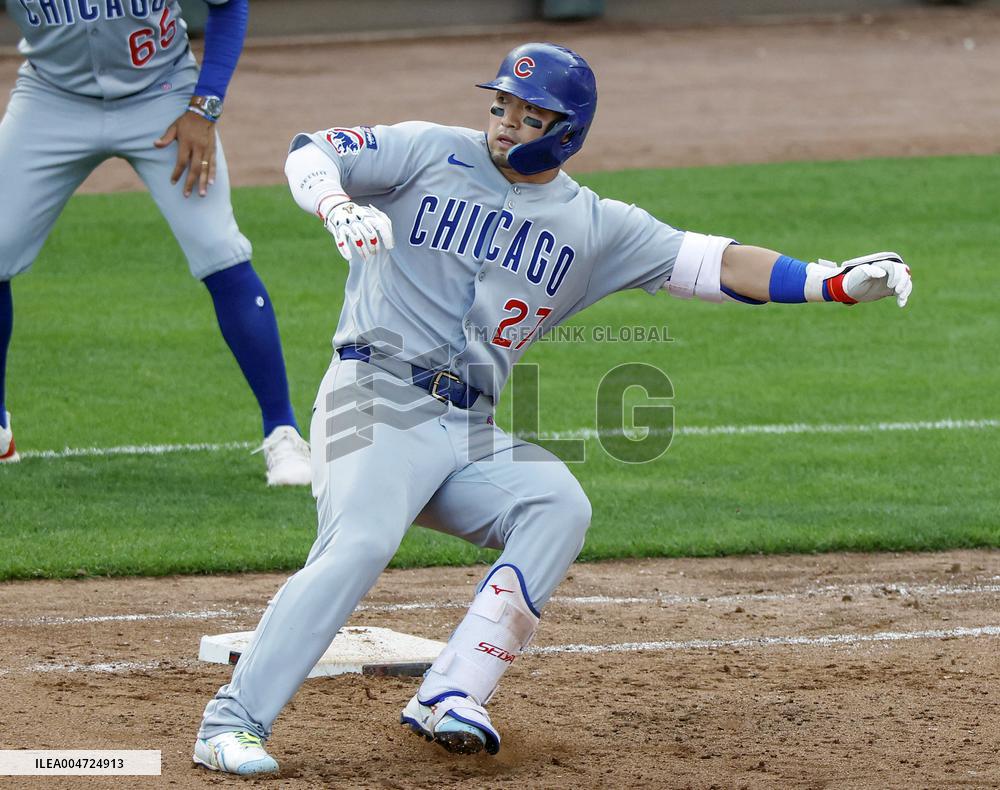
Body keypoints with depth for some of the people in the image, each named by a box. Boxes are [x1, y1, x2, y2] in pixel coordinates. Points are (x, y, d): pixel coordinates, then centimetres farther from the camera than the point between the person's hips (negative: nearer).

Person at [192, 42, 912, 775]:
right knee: (358, 544, -26)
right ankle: (232, 726, -24)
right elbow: (310, 152, -3)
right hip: (377, 397, -4)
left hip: (469, 430, 4)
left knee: (558, 506, -20)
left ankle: (449, 698, -21)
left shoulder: (591, 225, 10)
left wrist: (836, 282, -5)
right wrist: (337, 205, -26)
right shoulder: (431, 153, 3)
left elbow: (710, 264, 5)